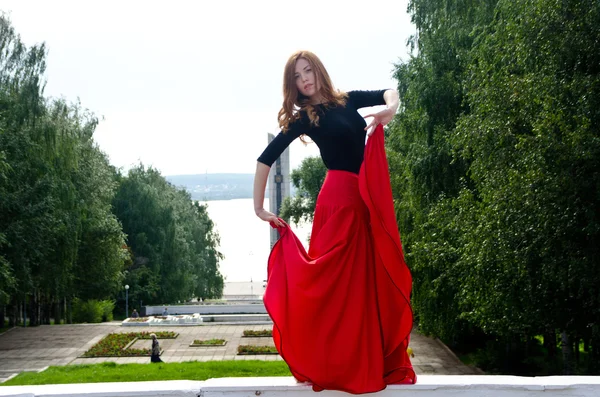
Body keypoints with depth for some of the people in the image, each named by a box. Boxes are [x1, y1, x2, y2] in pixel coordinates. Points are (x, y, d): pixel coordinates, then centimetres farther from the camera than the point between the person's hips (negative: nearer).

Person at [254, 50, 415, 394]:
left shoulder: (348, 101, 12)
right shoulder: (304, 118, 0)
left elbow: (389, 93, 2)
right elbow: (266, 158, -4)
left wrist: (391, 108, -21)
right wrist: (259, 207, -6)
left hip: (371, 200, 5)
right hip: (340, 200, -5)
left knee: (376, 281, 7)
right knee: (335, 280, -6)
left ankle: (377, 363, 15)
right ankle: (326, 365, 1)